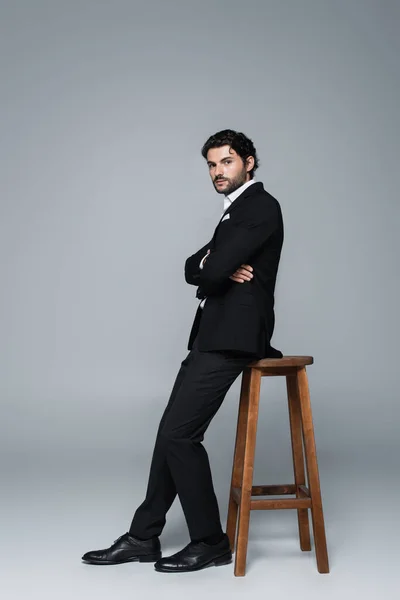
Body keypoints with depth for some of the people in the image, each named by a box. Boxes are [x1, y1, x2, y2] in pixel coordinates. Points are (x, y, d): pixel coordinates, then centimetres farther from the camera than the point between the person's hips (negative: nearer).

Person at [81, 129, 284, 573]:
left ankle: (210, 541, 2)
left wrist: (212, 270, 3)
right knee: (173, 432, 8)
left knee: (179, 434, -10)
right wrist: (215, 266, -8)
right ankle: (143, 537, 16)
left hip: (231, 337, -10)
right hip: (213, 336, 10)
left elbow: (212, 272, -20)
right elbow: (193, 269, 13)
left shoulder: (261, 207, -10)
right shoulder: (236, 212, 22)